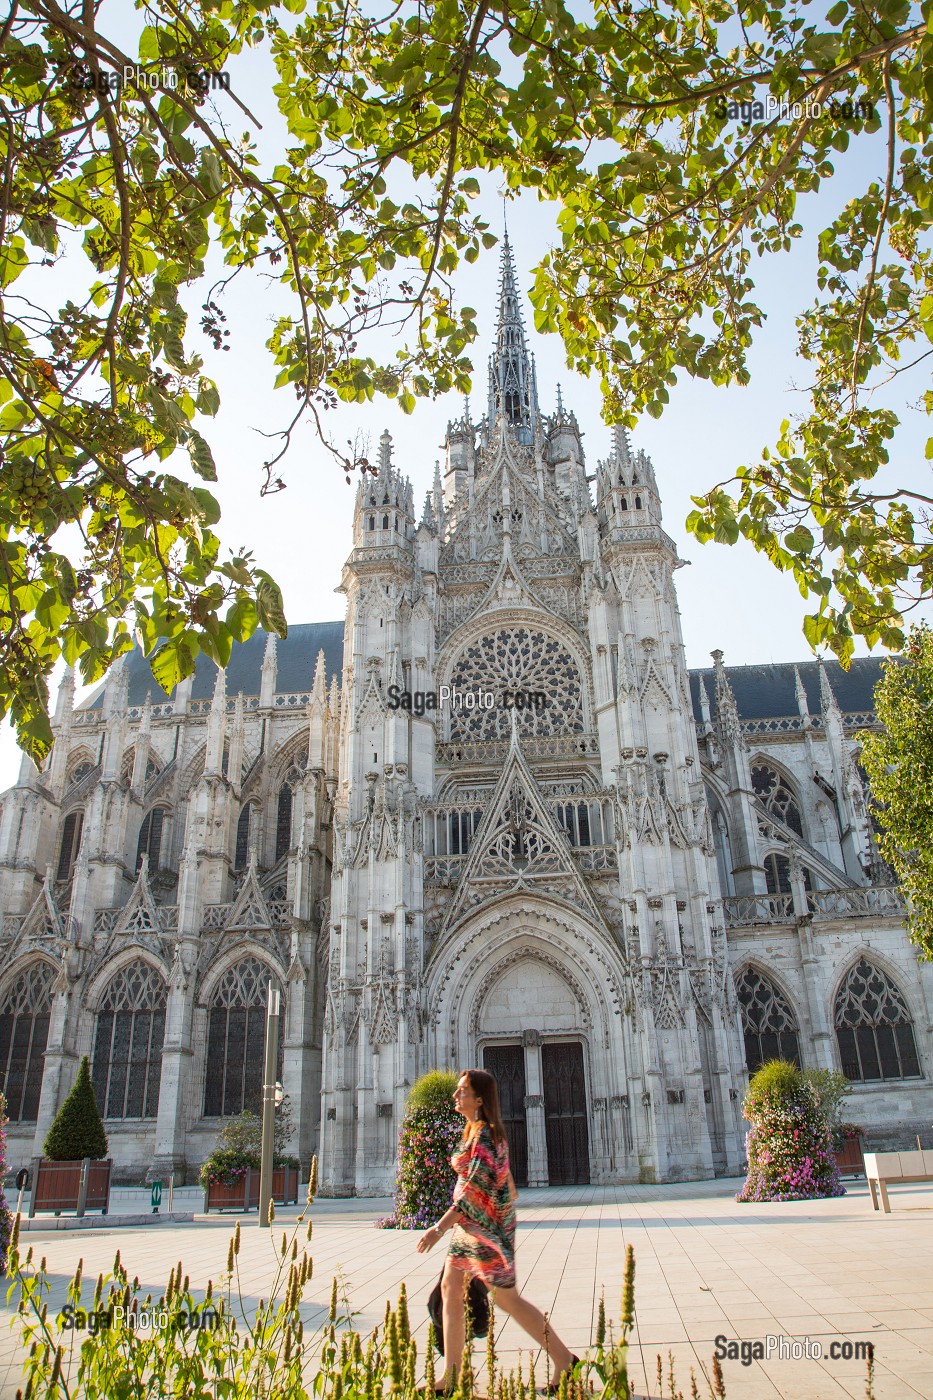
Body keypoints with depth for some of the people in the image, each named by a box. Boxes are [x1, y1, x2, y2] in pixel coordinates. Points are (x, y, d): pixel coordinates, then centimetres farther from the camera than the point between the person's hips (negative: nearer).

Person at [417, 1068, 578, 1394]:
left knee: (508, 1299, 1)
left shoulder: (484, 1134, -20)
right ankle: (450, 1378, 15)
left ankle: (563, 1360, 14)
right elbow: (507, 1183, 17)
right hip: (469, 1224, 9)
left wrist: (439, 1228, -28)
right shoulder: (477, 1130, 9)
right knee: (450, 1289, 8)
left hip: (484, 1224, -9)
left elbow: (475, 1188, -26)